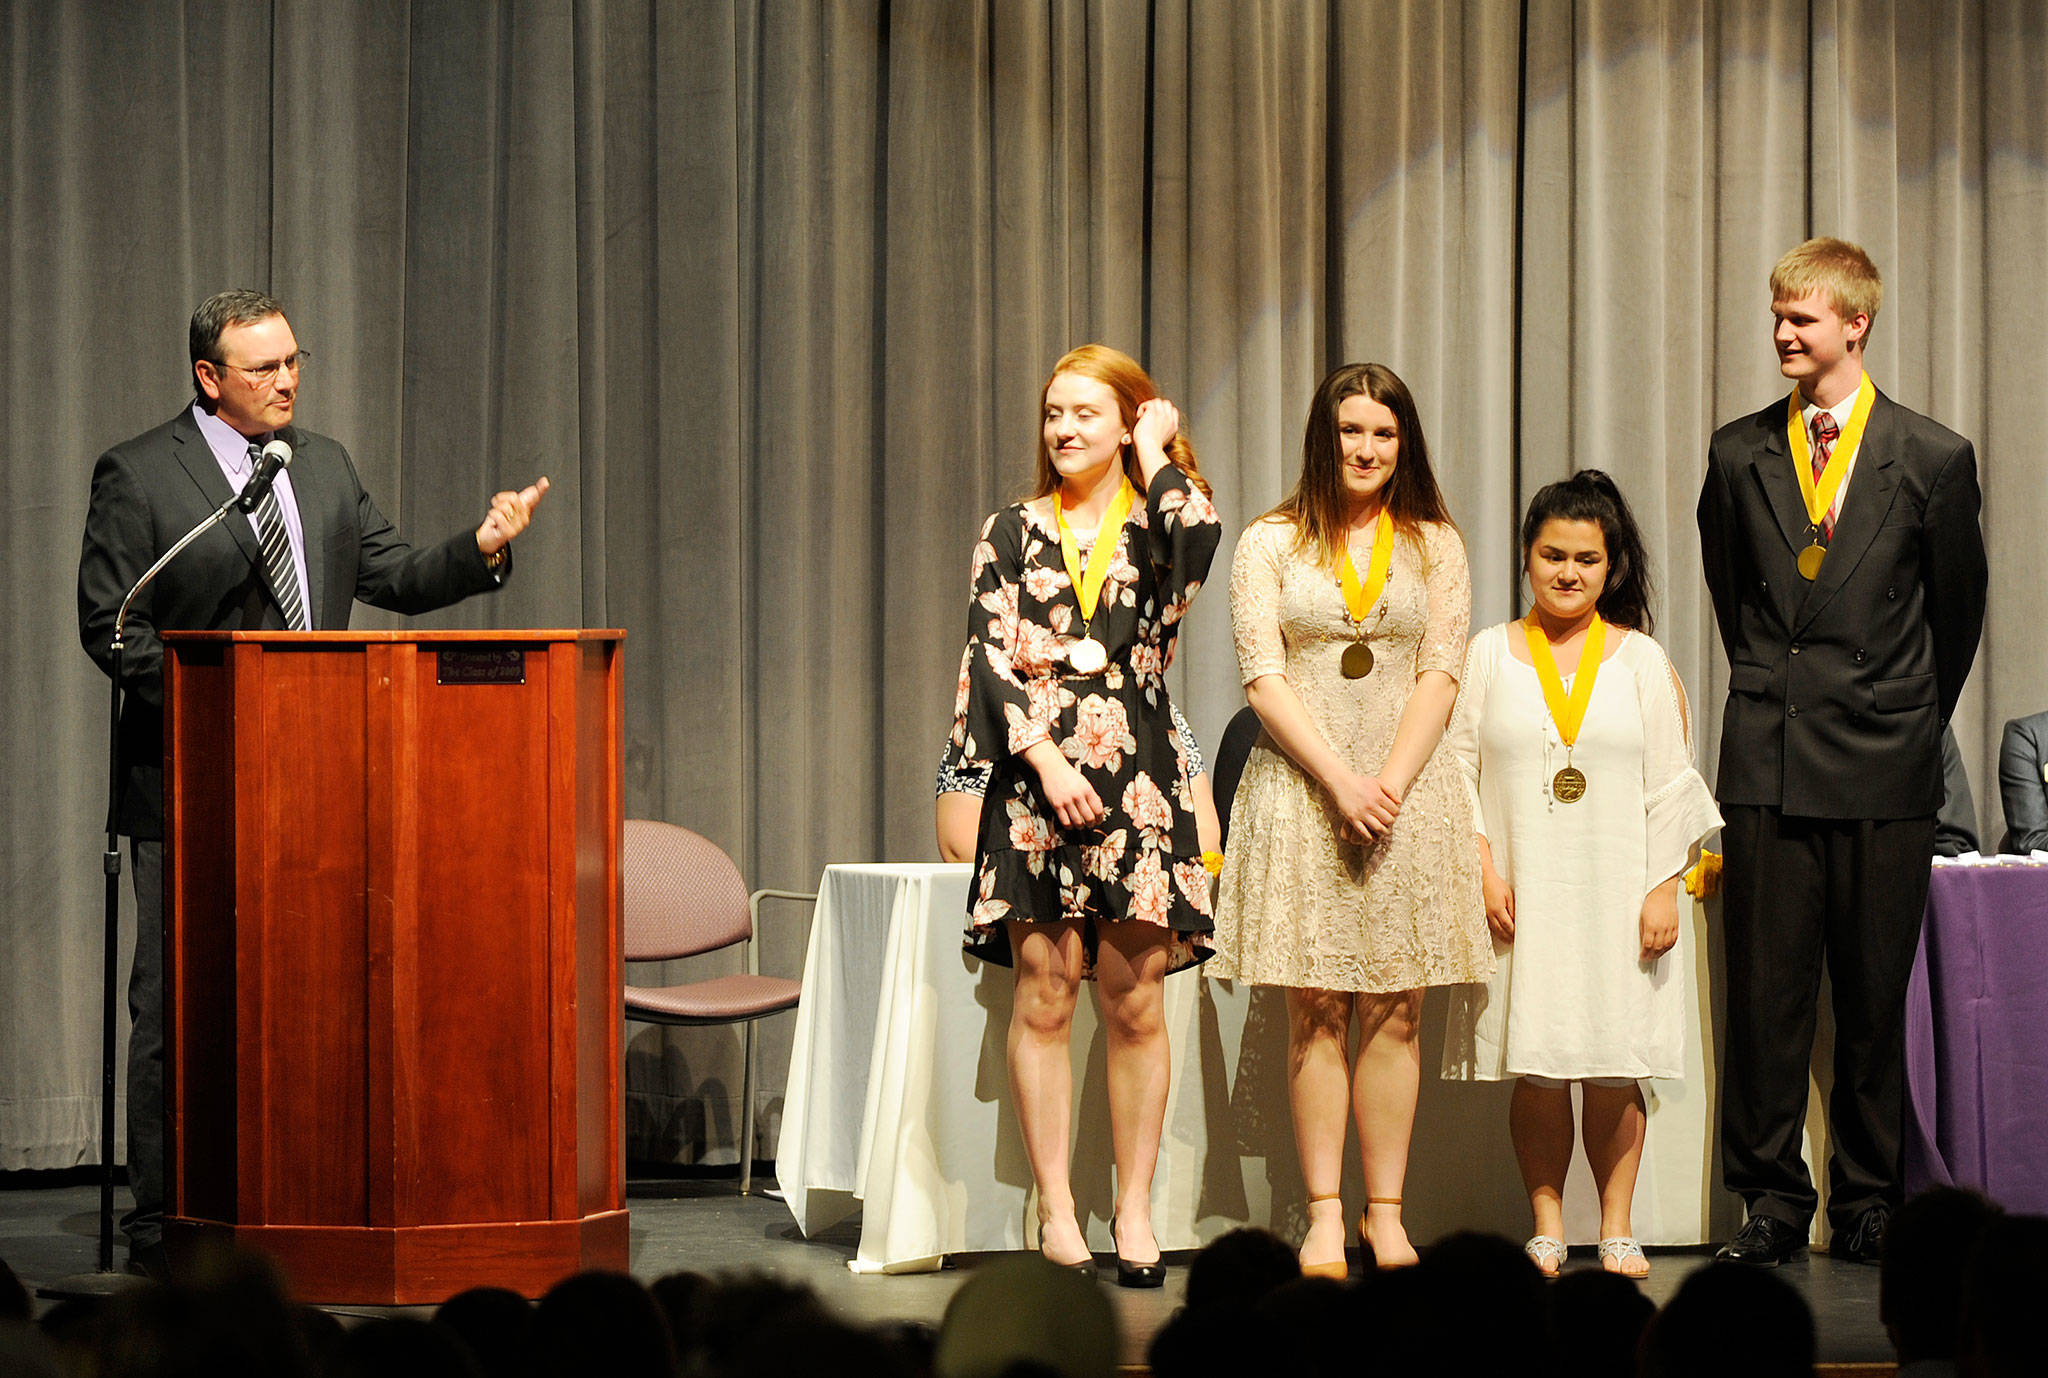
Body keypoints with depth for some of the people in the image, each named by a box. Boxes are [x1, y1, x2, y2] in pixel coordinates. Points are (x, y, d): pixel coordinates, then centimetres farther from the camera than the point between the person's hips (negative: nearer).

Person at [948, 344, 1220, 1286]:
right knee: (1045, 1001, -1)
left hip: (1137, 781, 0)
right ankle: (1055, 1211, 2)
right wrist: (1047, 760, -11)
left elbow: (1199, 536, -18)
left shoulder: (1158, 523, 8)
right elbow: (994, 659, 1)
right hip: (1037, 777, 0)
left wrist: (1156, 457, -2)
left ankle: (1134, 1209, 7)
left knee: (1135, 1004, 1)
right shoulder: (1012, 534, 10)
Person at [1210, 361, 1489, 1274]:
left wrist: (1391, 782, -10)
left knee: (1394, 1013, 0)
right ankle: (1323, 1216, -1)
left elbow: (1439, 673, 3)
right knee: (1316, 1013, -3)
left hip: (1407, 786, 1)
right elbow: (1264, 676, -3)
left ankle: (1386, 1215, 2)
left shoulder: (1433, 546, 10)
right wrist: (1341, 780, -13)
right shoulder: (1271, 544, 5)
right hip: (1301, 784, -1)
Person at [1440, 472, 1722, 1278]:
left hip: (1615, 893, 0)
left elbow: (1670, 785, 6)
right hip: (1524, 896, 0)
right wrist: (1485, 870, -6)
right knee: (1536, 1070, -2)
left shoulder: (1640, 659, 7)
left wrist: (1664, 887, -1)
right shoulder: (1492, 654, 6)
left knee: (1614, 1072, 0)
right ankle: (1546, 1228, 7)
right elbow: (1461, 769, 5)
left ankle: (1617, 1229, 8)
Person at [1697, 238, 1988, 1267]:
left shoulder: (1933, 459, 0)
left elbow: (1957, 613, 9)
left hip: (1884, 768, -1)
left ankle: (1868, 1201, 13)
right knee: (1766, 990, 0)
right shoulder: (1740, 454, 6)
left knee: (1876, 995, 4)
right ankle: (1772, 1198, 8)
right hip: (1768, 766, 1)